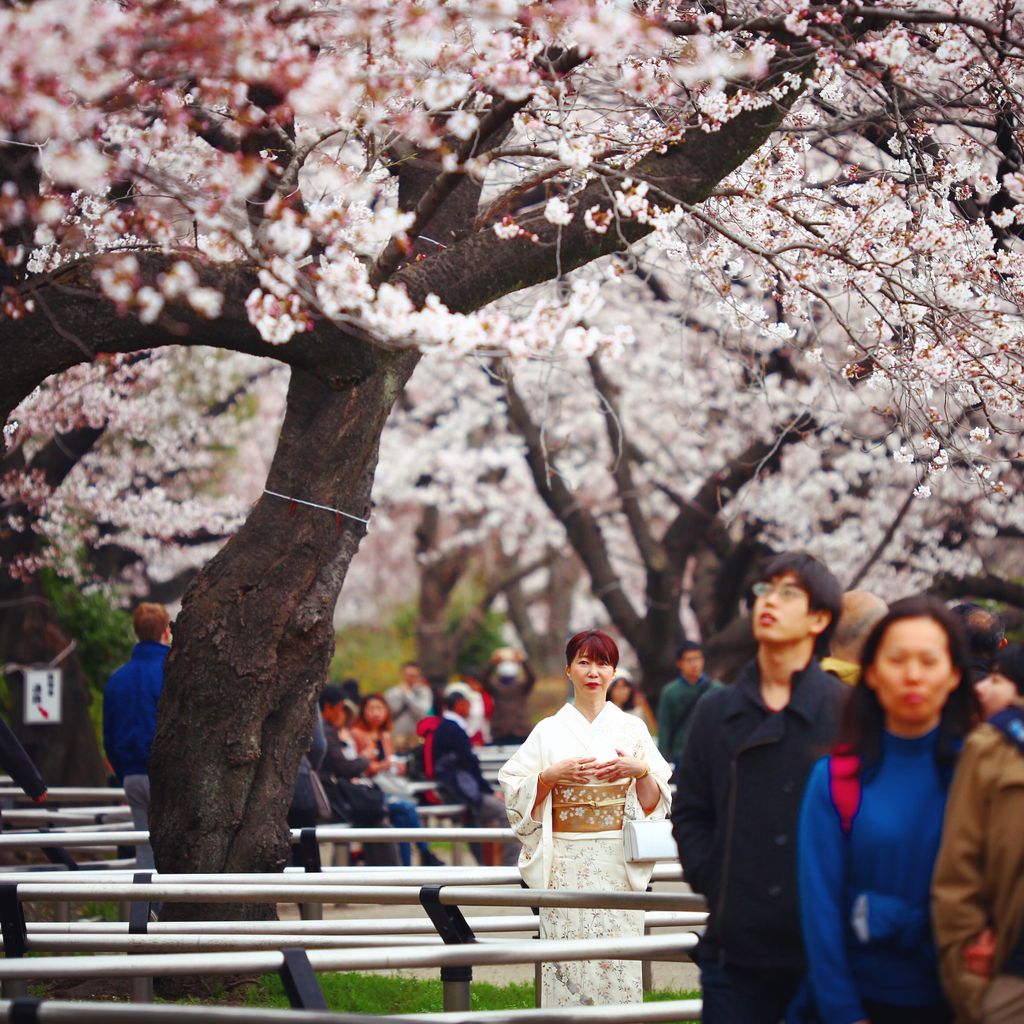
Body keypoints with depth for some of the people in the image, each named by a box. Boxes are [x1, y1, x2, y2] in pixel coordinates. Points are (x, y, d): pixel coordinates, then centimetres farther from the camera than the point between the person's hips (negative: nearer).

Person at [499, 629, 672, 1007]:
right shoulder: (548, 731, 7)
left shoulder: (632, 728, 9)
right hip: (565, 863, 0)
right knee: (568, 962, -5)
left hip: (619, 862, 0)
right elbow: (516, 793, 4)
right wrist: (553, 774, -11)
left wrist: (641, 771, -10)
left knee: (618, 961, -4)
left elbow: (654, 803, 8)